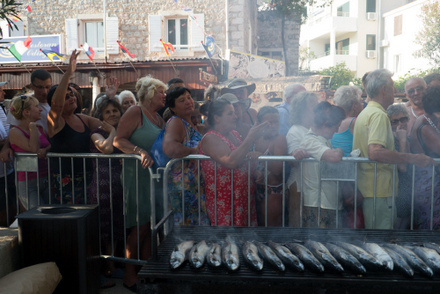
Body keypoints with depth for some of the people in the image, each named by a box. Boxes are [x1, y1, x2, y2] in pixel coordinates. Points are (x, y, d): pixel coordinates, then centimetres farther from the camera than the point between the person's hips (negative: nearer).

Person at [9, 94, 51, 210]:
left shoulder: (40, 128, 13)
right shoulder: (14, 132, -8)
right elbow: (34, 148, -19)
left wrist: (45, 150, -16)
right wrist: (32, 126, -12)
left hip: (46, 179, 6)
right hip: (28, 183, -6)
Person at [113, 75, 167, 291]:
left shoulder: (158, 117, 17)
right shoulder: (135, 112, -7)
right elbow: (118, 140, -16)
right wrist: (140, 152, -28)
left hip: (153, 176, 8)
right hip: (135, 175, -8)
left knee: (150, 225, 11)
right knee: (140, 226, -6)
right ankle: (129, 275, 9)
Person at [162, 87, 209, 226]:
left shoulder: (195, 125, 17)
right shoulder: (175, 122, -10)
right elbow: (170, 148, -29)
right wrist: (193, 150, -17)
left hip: (198, 183, 9)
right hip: (184, 184, -9)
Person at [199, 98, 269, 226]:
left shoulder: (234, 134, 11)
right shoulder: (210, 139, -14)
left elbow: (241, 156, 22)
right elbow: (231, 162, -28)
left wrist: (252, 155, -2)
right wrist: (250, 138, -26)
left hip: (244, 196, 8)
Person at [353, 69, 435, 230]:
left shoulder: (365, 113, 16)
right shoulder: (379, 115, -16)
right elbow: (375, 152, -29)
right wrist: (413, 158, -25)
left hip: (365, 186, 10)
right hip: (378, 189, -10)